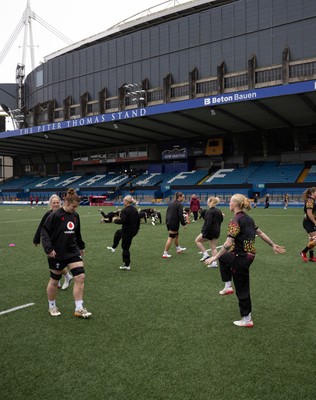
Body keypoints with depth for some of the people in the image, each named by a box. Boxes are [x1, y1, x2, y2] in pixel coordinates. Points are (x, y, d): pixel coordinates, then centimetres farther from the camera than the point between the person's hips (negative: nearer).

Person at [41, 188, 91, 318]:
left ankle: (79, 309, 3)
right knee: (54, 280, 11)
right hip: (57, 254, -5)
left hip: (73, 252, 5)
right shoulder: (55, 215, -16)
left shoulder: (75, 215, 2)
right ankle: (52, 306, 34)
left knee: (80, 276, -7)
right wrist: (49, 248, -22)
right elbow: (44, 232, -14)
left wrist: (81, 246, 22)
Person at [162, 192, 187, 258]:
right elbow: (180, 215, -17)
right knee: (171, 238, -4)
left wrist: (167, 221, 23)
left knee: (176, 236, 26)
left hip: (168, 222, 9)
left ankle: (178, 249, 43)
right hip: (174, 223, -9)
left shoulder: (171, 203, 13)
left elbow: (167, 213, 17)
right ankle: (165, 254, -2)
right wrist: (184, 224, -8)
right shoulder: (180, 204, -13)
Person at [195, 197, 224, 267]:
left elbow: (208, 223, -23)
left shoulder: (210, 211, -18)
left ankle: (205, 254, 3)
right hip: (217, 232, 8)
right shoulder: (219, 211, 8)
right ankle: (214, 263, 10)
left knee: (197, 240, 10)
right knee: (213, 248, 12)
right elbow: (221, 220, 18)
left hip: (210, 231, -8)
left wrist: (204, 233, -22)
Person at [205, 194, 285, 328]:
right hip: (249, 255, 9)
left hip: (241, 258, -9)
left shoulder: (235, 220, -19)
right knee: (223, 257, 31)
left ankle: (247, 320, 20)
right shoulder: (248, 218, 7)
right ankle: (228, 286, 29)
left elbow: (228, 244, -25)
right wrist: (273, 245, 25)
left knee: (242, 289, 6)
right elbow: (260, 233, 15)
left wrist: (215, 257, -18)